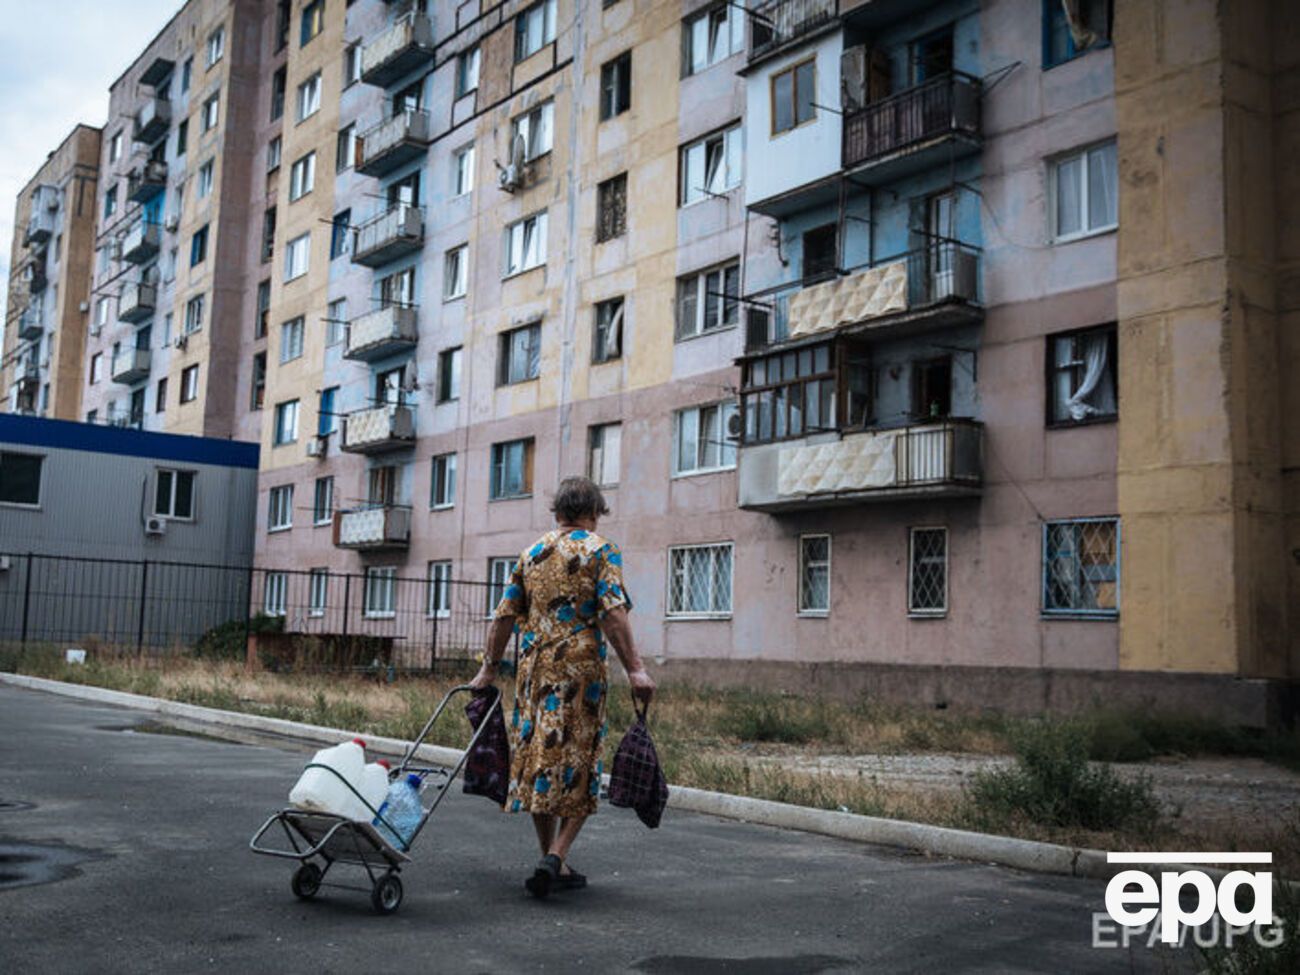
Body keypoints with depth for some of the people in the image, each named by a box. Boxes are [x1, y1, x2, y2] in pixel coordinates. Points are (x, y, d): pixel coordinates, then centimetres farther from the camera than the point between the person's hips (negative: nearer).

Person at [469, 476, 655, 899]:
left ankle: (551, 860, 18)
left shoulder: (531, 552, 14)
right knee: (579, 765, 2)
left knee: (537, 761, 11)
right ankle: (556, 856, -10)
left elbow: (505, 615, 11)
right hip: (581, 668, -4)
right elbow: (613, 614, -12)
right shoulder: (601, 551, 0)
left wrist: (489, 667, 17)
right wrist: (634, 668, -14)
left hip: (533, 669, 5)